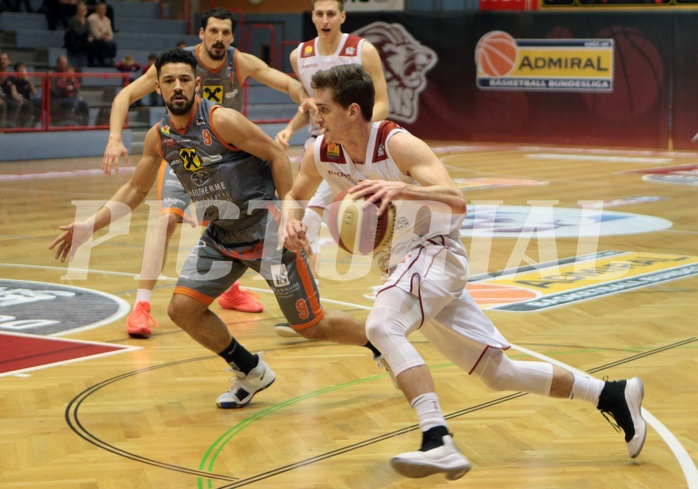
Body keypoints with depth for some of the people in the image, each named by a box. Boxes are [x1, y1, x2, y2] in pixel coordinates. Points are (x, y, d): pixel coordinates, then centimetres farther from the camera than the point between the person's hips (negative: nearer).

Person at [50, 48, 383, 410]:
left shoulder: (222, 120, -21)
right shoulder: (158, 138, -1)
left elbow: (276, 155, -16)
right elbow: (135, 190, 11)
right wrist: (89, 226, 3)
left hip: (266, 230, -6)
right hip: (221, 236, 6)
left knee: (312, 324, -2)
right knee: (182, 308, -4)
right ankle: (251, 373, 16)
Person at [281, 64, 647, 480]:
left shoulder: (397, 144, -22)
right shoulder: (321, 153, -3)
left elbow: (456, 200, -32)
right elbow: (295, 197, 15)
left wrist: (402, 189, -50)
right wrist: (292, 223, -8)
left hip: (435, 252, -7)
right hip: (402, 262, 8)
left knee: (382, 325, -35)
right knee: (497, 371, 11)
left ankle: (439, 443, -40)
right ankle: (611, 395, 23)